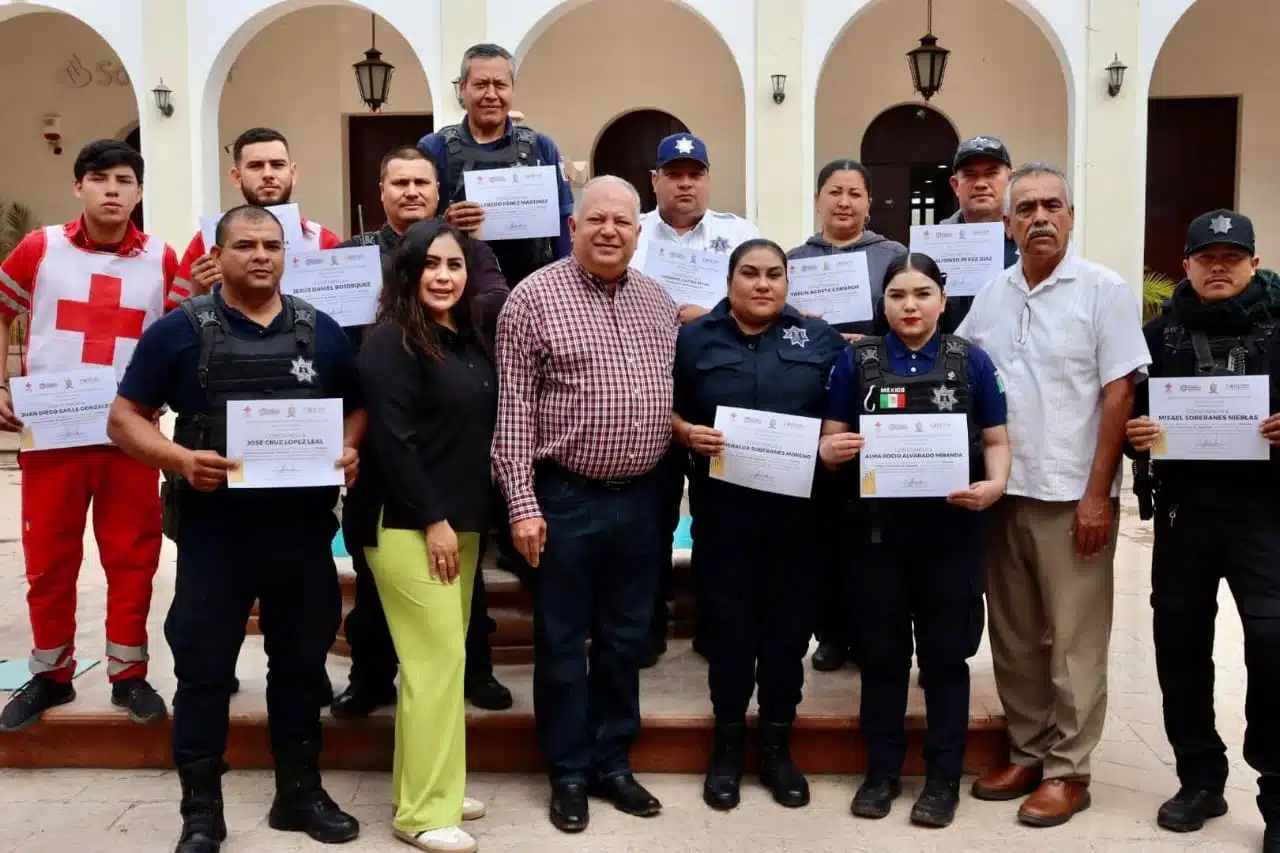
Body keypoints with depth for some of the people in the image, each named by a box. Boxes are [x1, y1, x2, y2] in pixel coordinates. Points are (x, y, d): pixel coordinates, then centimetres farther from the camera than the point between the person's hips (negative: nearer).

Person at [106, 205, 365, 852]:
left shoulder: (321, 331, 6)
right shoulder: (179, 331, -2)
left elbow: (357, 407, 14)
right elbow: (125, 417, 0)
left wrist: (349, 451, -7)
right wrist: (180, 459, -18)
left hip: (304, 526, 3)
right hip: (214, 526, -2)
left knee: (301, 662, 13)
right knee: (203, 668, 5)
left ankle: (300, 793, 29)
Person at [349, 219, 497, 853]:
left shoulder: (469, 339, 12)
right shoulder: (391, 339, -11)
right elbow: (392, 439, -17)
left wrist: (466, 521, 12)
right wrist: (432, 520, -17)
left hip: (461, 523, 8)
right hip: (409, 525, -8)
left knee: (441, 658, 11)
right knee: (437, 660, -7)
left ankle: (425, 789, 22)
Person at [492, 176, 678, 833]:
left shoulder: (658, 301, 8)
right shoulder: (534, 298, -8)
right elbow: (513, 409, -10)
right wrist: (522, 503, -14)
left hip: (642, 498, 5)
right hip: (567, 499, -5)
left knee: (626, 639, 14)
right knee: (562, 643, 7)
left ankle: (613, 763, 29)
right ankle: (569, 773, 22)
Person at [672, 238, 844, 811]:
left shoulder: (818, 339, 7)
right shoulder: (695, 339, 4)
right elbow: (662, 408, 7)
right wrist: (686, 432, -12)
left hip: (798, 506, 1)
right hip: (724, 507, -1)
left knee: (788, 624, 7)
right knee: (728, 623, 5)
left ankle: (777, 744, 23)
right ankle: (728, 742, 21)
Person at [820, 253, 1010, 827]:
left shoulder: (970, 361, 3)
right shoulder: (857, 361, 4)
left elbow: (996, 441, 3)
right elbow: (831, 437, 4)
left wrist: (993, 486, -16)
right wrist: (831, 450, -19)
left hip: (951, 528, -1)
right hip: (878, 526, 1)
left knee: (945, 653, 7)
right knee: (881, 653, 10)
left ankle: (943, 776, 20)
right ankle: (881, 770, 23)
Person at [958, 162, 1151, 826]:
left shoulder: (1104, 291, -6)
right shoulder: (990, 296, 8)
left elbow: (1119, 395, -8)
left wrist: (1096, 494, -12)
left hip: (1072, 495, -5)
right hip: (1003, 491, 5)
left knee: (1073, 642, 3)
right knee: (1013, 636, 13)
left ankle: (1068, 770, 15)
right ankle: (1027, 753, 27)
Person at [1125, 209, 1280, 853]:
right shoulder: (1159, 334, 9)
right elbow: (1123, 412, 10)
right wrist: (1133, 434, -11)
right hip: (1182, 511, 2)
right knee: (1180, 641, 8)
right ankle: (1200, 777, 25)